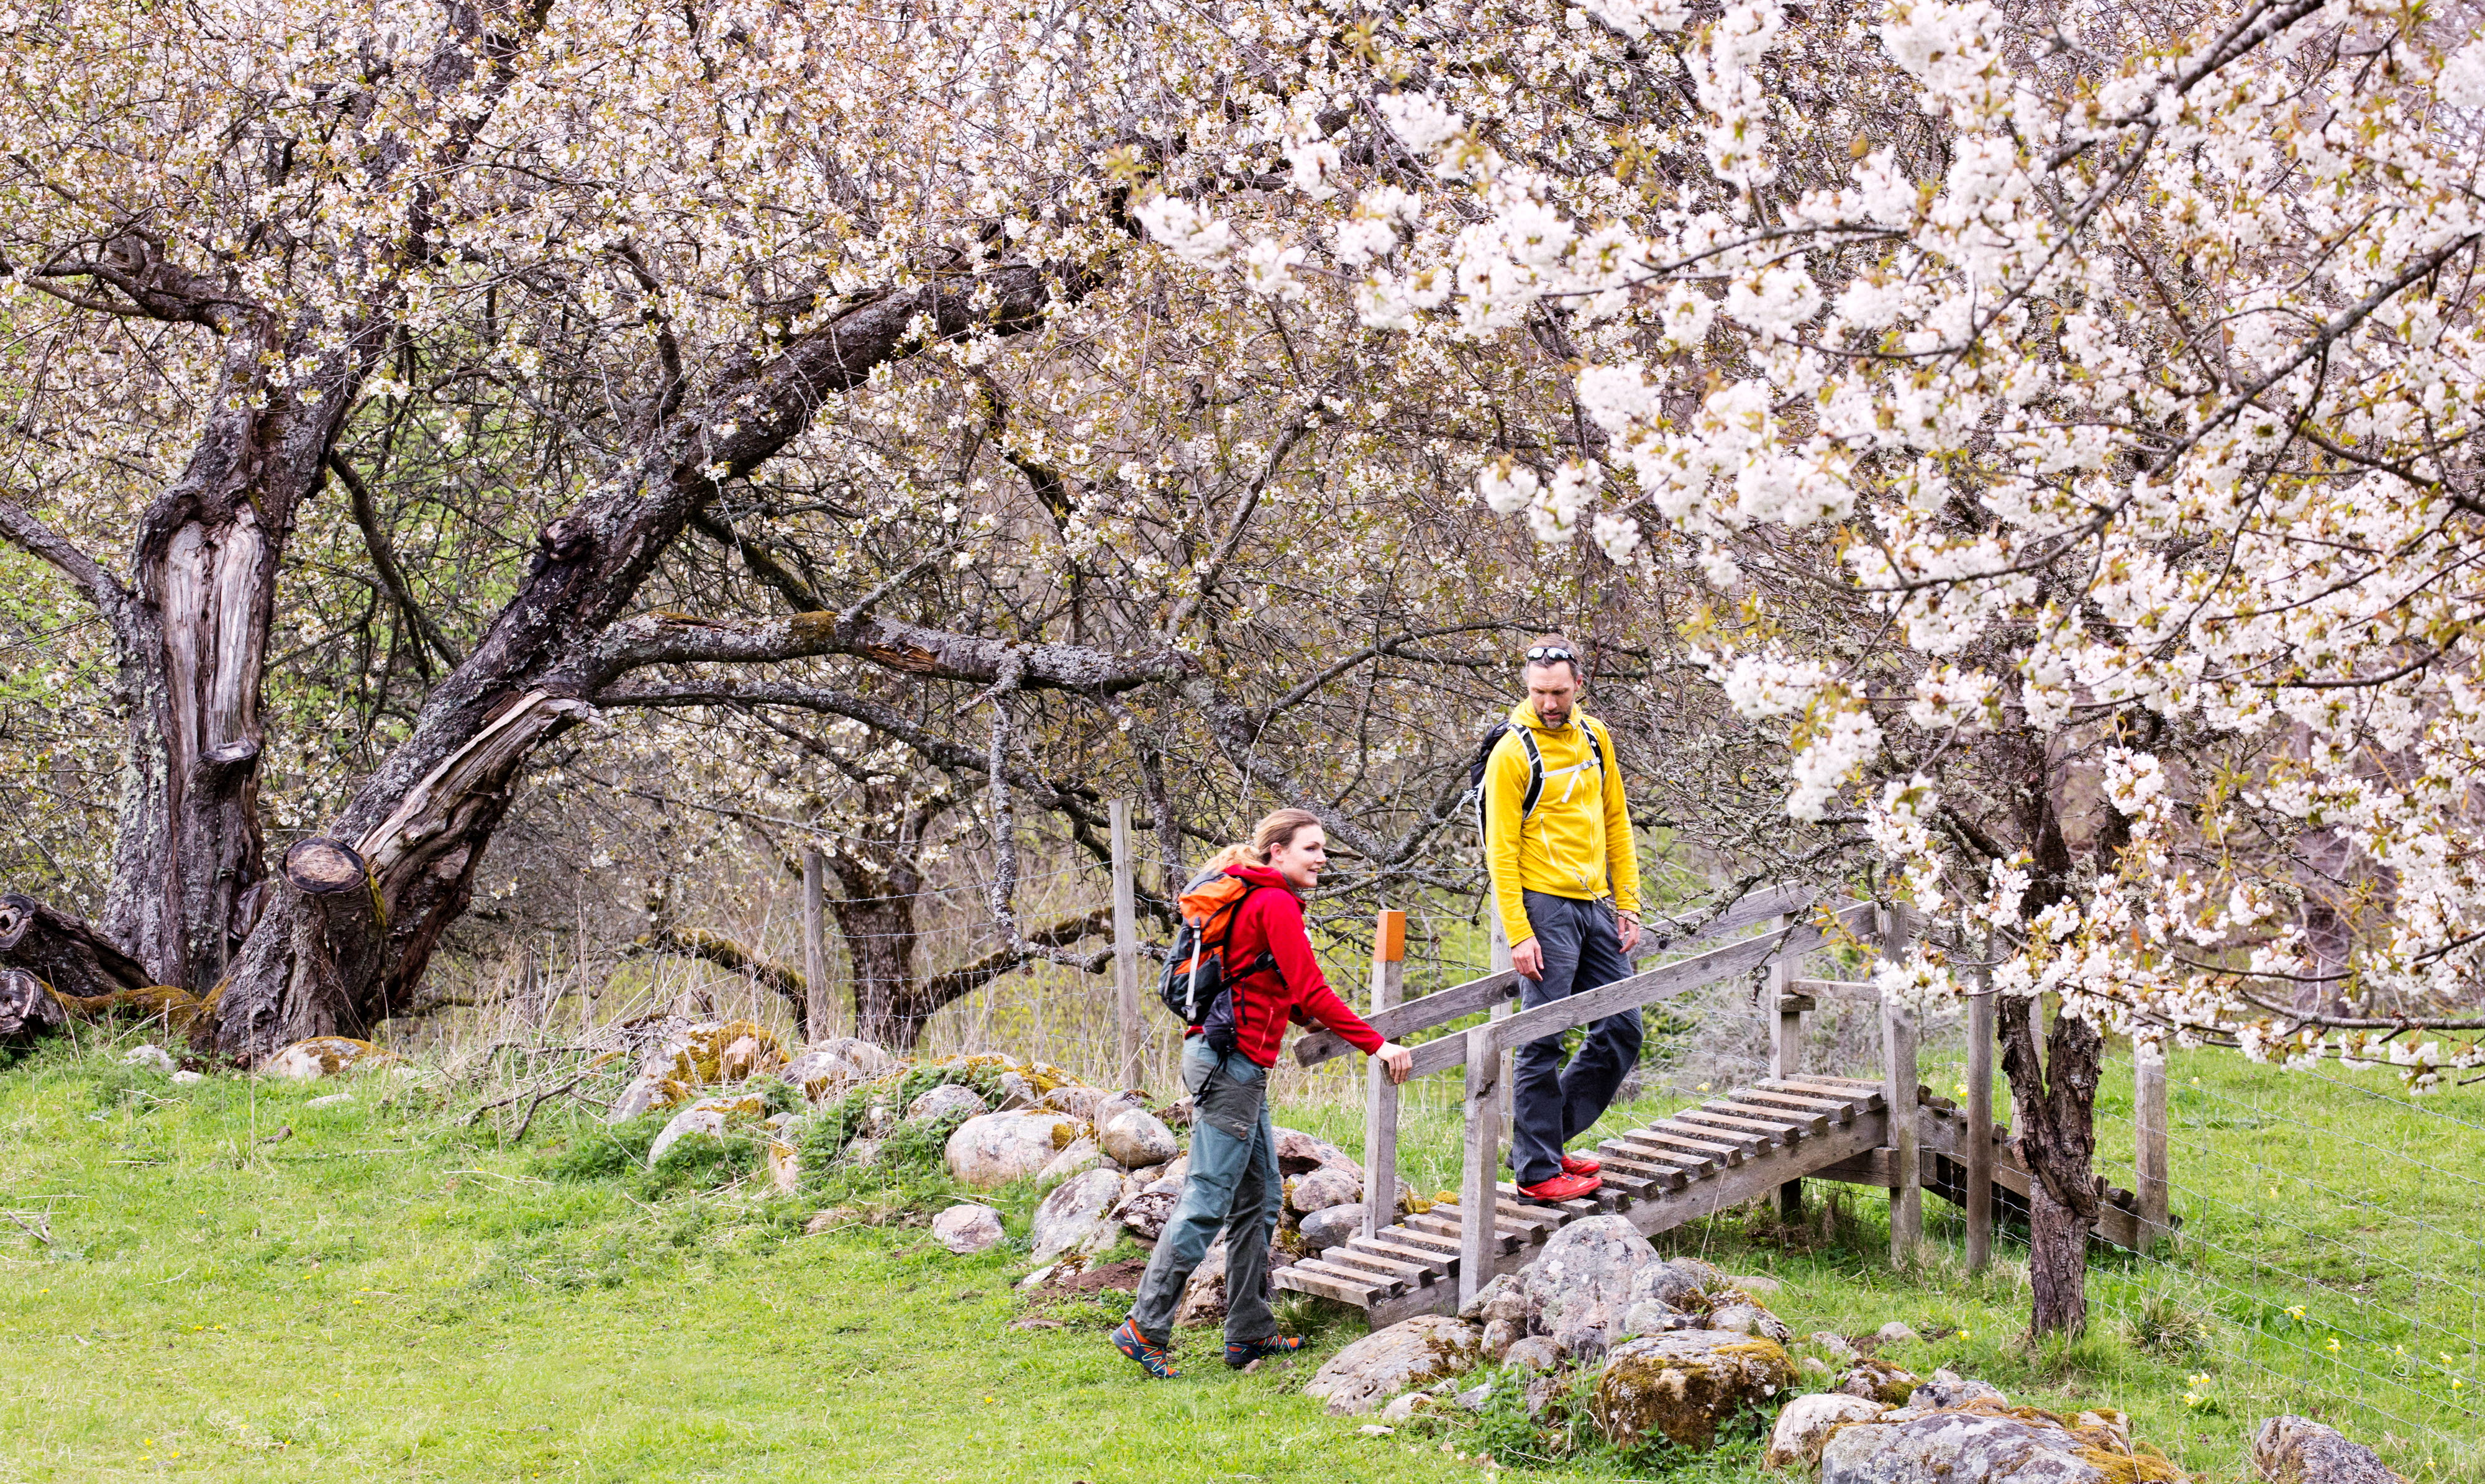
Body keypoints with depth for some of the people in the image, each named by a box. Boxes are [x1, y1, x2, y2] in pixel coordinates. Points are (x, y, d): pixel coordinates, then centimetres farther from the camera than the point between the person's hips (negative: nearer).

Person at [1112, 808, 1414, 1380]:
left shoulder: (1252, 900, 17)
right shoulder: (1276, 904, -12)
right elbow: (1310, 992, -17)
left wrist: (1308, 1020, 32)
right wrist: (1375, 1045, -15)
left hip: (1231, 1063, 11)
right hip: (1233, 1060, -11)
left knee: (1260, 1198, 13)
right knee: (1206, 1201, -8)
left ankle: (1249, 1334, 17)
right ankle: (1144, 1329, -4)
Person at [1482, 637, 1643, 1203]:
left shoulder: (1595, 737, 10)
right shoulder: (1513, 752, -10)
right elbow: (1501, 849, -11)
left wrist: (1627, 905, 11)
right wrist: (1518, 933, -17)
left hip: (1595, 905, 7)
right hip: (1544, 905, -7)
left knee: (1622, 1032, 9)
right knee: (1542, 1042, -5)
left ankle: (1546, 1138, 19)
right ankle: (1536, 1170, 2)